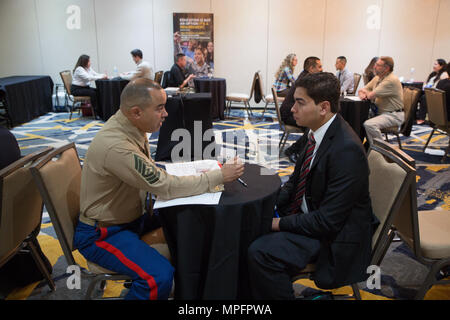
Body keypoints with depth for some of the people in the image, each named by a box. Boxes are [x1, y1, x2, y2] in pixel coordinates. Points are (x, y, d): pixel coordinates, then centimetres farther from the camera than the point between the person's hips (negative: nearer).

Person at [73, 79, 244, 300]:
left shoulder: (131, 126, -3)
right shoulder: (116, 146, -32)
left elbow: (152, 173, 8)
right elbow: (167, 188, -28)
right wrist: (218, 176, -21)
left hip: (132, 213, 9)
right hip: (102, 233, -9)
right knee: (160, 277, -28)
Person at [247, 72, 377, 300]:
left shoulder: (347, 149, -28)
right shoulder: (315, 132, -1)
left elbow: (328, 221, -26)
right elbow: (297, 179, 12)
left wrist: (280, 224, -18)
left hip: (334, 233, -9)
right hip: (306, 211, 9)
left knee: (260, 253, -25)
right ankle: (252, 290, 20)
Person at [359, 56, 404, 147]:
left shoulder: (392, 80, -20)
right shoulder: (377, 78, 11)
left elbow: (371, 96, -24)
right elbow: (362, 90, 17)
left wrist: (365, 91, -1)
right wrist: (362, 94, -8)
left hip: (393, 115, -10)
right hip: (379, 112, 10)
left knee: (369, 124, -32)